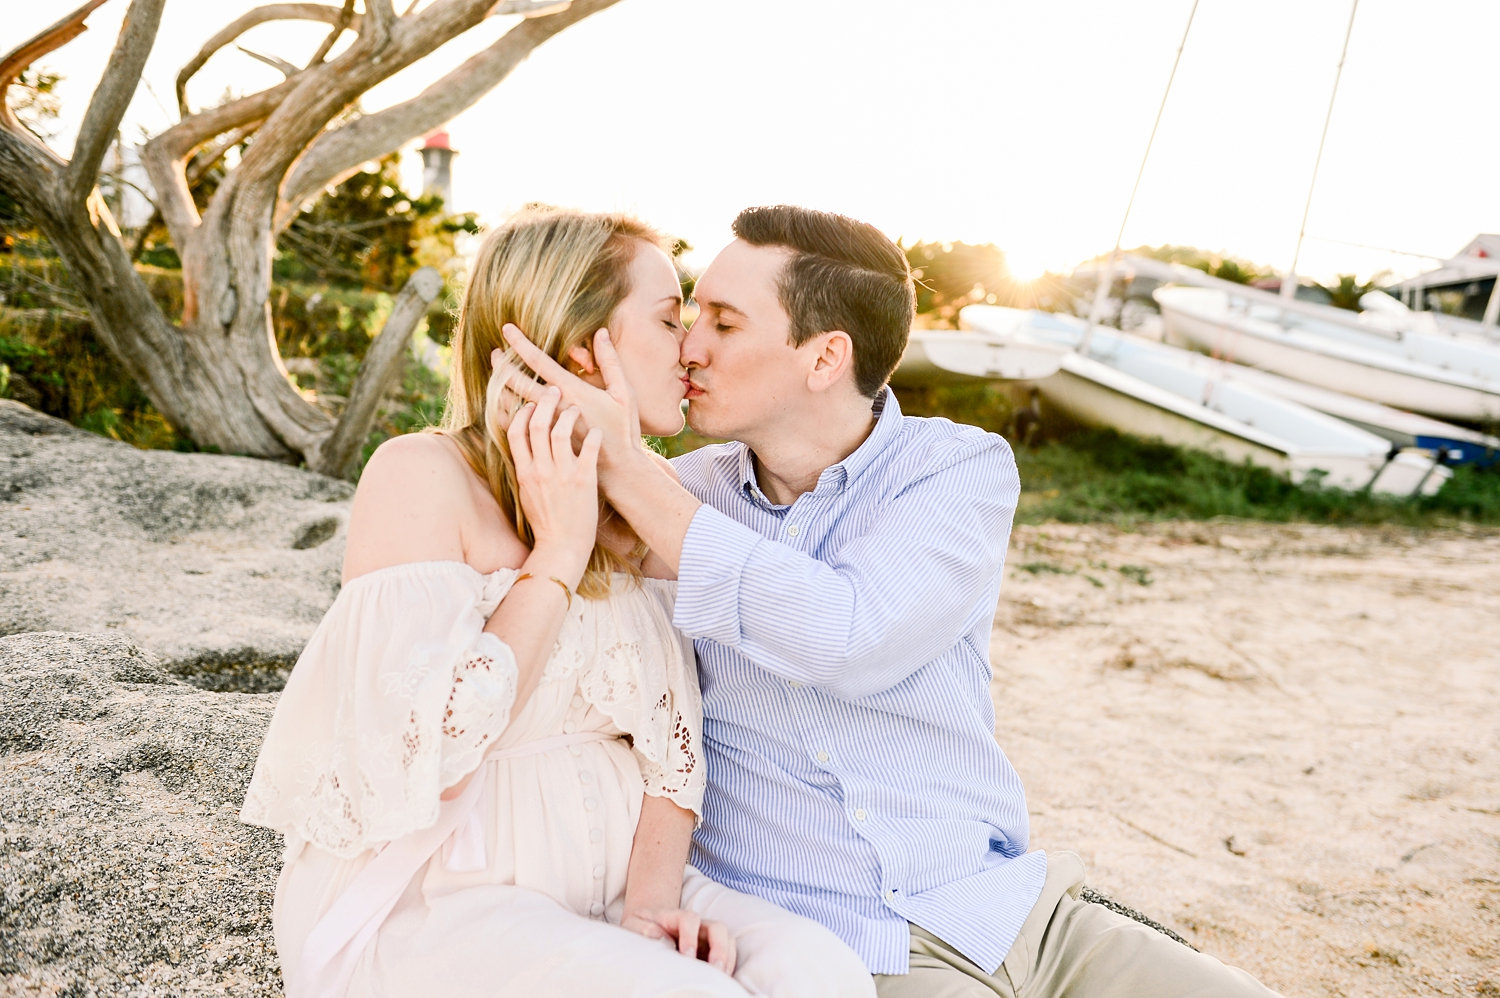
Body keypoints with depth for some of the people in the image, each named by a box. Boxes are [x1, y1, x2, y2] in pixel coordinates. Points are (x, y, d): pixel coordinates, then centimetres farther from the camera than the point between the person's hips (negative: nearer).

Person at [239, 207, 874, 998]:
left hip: (603, 878, 5)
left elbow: (668, 736, 4)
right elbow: (421, 747, -20)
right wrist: (558, 555, -17)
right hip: (426, 902, -4)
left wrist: (651, 899, -12)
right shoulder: (420, 476, -11)